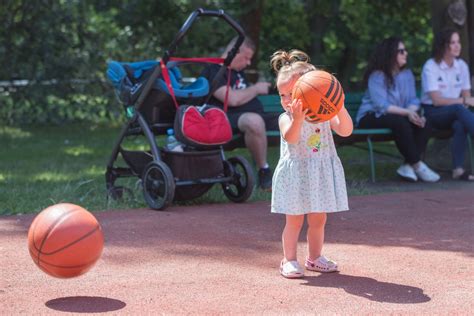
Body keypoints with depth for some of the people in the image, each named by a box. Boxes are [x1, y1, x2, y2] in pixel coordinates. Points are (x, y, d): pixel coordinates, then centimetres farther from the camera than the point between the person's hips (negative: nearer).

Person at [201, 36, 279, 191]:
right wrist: (256, 89, -3)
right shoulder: (213, 71, -5)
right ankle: (264, 172, -28)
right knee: (254, 121, -44)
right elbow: (233, 99, -17)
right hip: (229, 119, -9)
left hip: (257, 116, 9)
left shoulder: (238, 72, 26)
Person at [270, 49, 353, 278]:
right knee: (294, 220, 1)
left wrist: (340, 108, -25)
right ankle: (289, 259, 12)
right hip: (296, 175, -3)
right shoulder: (286, 118, -8)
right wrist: (298, 118, -46)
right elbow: (291, 138, -29)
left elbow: (345, 130, -10)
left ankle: (314, 257, 26)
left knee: (318, 219, 12)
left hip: (320, 174, 3)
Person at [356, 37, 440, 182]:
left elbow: (413, 100, 1)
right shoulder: (377, 76, -14)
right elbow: (382, 106, -23)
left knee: (425, 123, -20)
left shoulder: (407, 74, 7)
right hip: (371, 117, -6)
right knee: (399, 122, -37)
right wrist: (407, 112, -32)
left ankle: (407, 166, -21)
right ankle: (417, 165, -27)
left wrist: (412, 112, -23)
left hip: (401, 115, 7)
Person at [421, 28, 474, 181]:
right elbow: (436, 100, -15)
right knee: (459, 109, -36)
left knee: (460, 125, -33)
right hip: (433, 113, -4)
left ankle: (458, 169, -35)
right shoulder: (430, 66, -9)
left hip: (455, 112, 4)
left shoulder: (462, 65, 6)